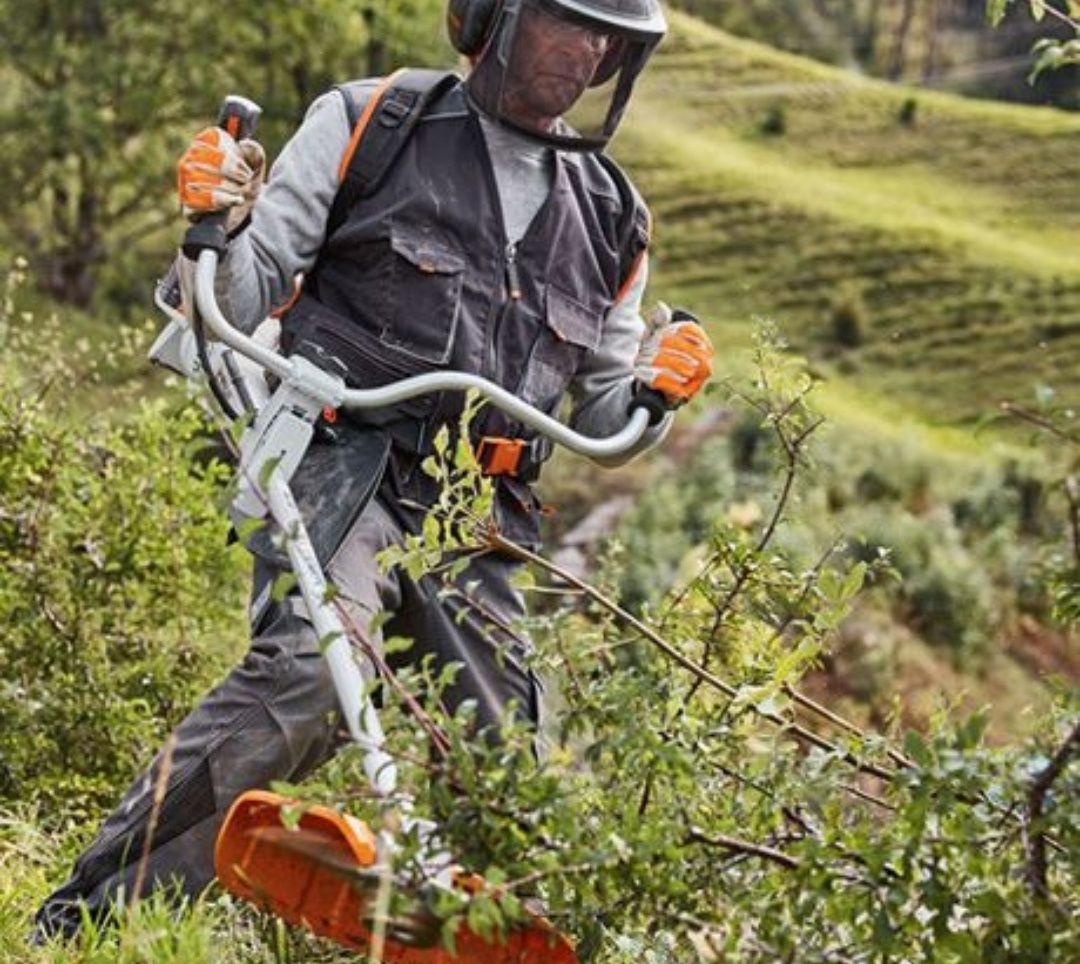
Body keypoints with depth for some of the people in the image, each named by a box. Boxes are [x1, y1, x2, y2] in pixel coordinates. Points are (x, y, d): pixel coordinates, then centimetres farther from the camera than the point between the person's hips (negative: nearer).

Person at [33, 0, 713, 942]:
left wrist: (654, 390, 0)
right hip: (341, 461, -5)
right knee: (310, 672, -30)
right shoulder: (368, 123, 8)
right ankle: (84, 918, -27)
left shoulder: (610, 217, 19)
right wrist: (220, 226, -13)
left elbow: (602, 425, 22)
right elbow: (244, 300, 8)